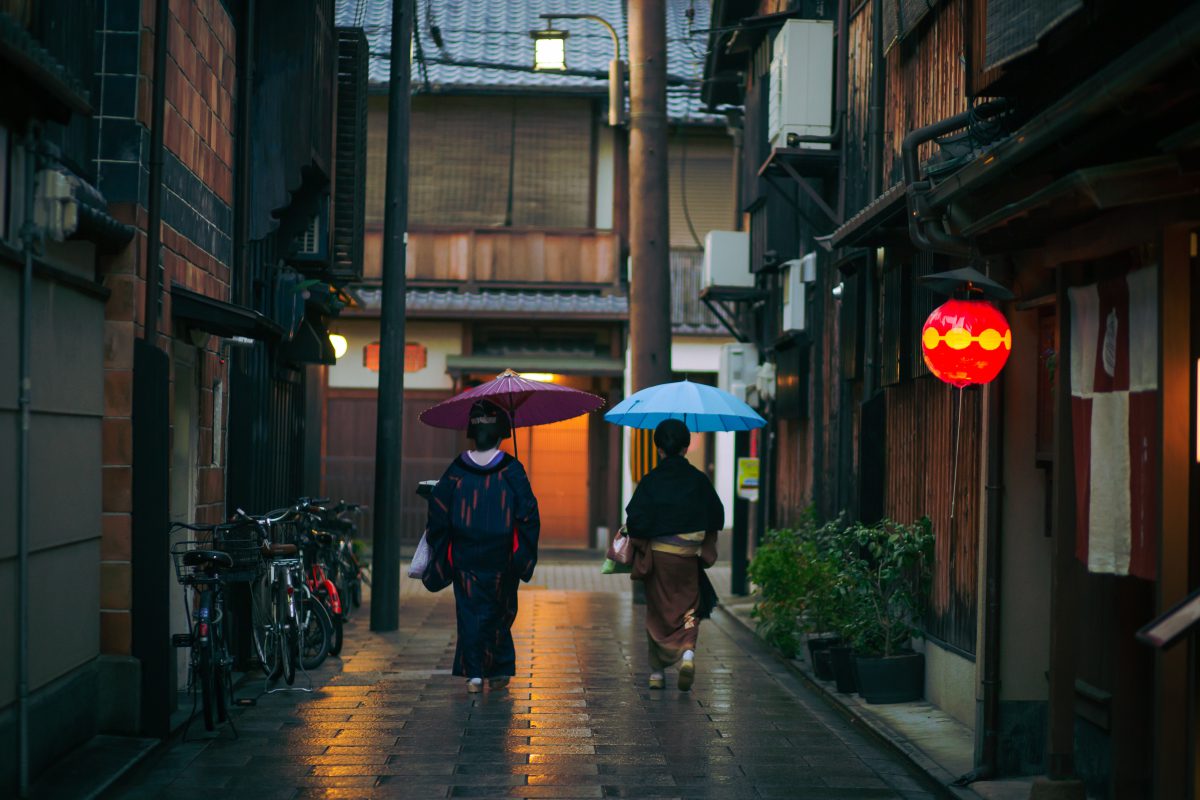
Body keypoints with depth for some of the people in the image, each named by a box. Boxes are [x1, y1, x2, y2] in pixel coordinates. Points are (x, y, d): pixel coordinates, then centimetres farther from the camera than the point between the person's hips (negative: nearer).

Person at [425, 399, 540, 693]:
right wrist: (525, 558, 2)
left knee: (470, 613, 4)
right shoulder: (511, 470, -5)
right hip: (501, 559, 0)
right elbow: (528, 513, -5)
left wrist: (442, 553, 9)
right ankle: (500, 671, 15)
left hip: (465, 559, 1)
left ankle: (473, 673, -4)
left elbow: (438, 511, 1)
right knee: (500, 613, 12)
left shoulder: (457, 470, -1)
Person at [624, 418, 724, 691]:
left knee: (658, 610, 12)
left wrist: (639, 543, 6)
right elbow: (717, 518, 3)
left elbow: (636, 521, -14)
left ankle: (657, 671, 15)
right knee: (689, 606, 12)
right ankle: (687, 650, -16)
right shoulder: (698, 480, -3)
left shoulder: (650, 482, -9)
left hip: (657, 556, -1)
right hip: (688, 556, 1)